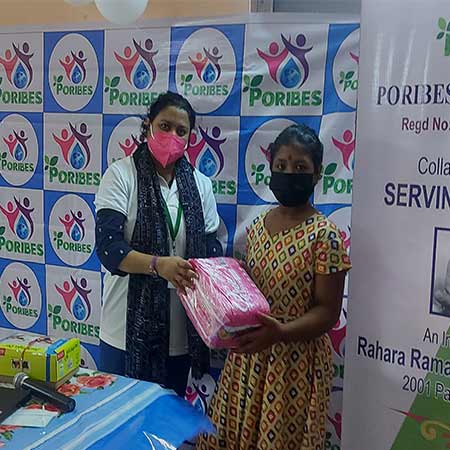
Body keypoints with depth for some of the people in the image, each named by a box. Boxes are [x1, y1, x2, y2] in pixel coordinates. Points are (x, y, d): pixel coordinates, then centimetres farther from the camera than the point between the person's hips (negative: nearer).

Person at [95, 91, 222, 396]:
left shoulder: (200, 184, 6)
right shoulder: (122, 174, -6)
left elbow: (211, 249, 6)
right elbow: (108, 247, -16)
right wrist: (158, 265, -32)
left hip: (180, 331, 4)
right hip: (129, 325, -3)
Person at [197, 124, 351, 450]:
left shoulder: (324, 235, -14)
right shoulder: (258, 226, 5)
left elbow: (328, 312, -15)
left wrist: (280, 333, -29)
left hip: (297, 361, -5)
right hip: (249, 356, 6)